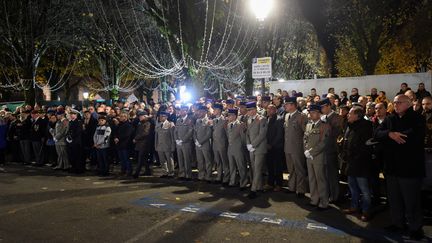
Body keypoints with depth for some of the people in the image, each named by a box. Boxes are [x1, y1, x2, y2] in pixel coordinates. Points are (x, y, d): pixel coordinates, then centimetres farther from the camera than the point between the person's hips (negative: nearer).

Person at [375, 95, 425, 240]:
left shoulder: (417, 119, -5)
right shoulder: (389, 119, 10)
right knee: (394, 198, 15)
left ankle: (415, 227, 22)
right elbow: (377, 134, -2)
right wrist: (390, 134, -21)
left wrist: (390, 137, -12)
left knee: (411, 200, 5)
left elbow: (414, 137, -23)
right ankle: (397, 223, 30)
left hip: (410, 166, -5)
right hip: (392, 165, 5)